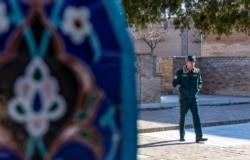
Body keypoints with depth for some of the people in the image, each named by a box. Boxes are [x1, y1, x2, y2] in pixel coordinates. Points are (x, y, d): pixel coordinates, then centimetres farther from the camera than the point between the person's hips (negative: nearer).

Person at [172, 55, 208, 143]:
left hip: (194, 98, 3)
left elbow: (200, 82, 19)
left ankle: (199, 136, -10)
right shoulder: (180, 72, -6)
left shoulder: (197, 71, 5)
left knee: (196, 117, -7)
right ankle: (182, 136, 20)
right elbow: (175, 83, -6)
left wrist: (198, 89, 3)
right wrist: (183, 90, -14)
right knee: (182, 117, 7)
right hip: (184, 98, -3)